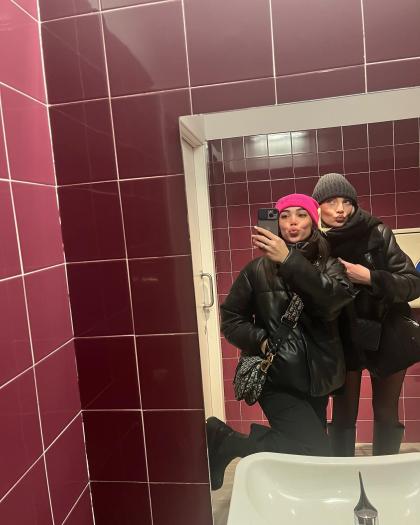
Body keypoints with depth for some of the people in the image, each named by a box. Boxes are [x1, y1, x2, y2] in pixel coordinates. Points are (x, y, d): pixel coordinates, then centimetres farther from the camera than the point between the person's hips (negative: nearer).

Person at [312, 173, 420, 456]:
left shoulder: (377, 233, -9)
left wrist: (371, 278, -24)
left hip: (385, 336, 1)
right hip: (343, 340, 0)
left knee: (386, 414, 11)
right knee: (344, 415, 6)